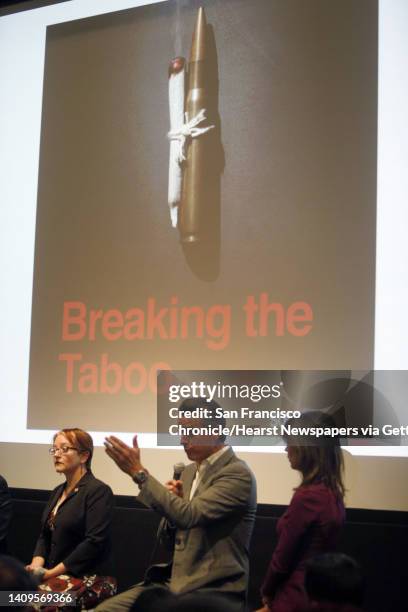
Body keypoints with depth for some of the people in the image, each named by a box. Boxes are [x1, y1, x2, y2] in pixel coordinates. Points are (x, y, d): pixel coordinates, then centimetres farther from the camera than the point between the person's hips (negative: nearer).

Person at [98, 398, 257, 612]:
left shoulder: (238, 474, -12)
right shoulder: (190, 471, 13)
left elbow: (189, 515, -26)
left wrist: (139, 472, -23)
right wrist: (173, 503, -3)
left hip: (215, 592, -7)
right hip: (176, 582, 8)